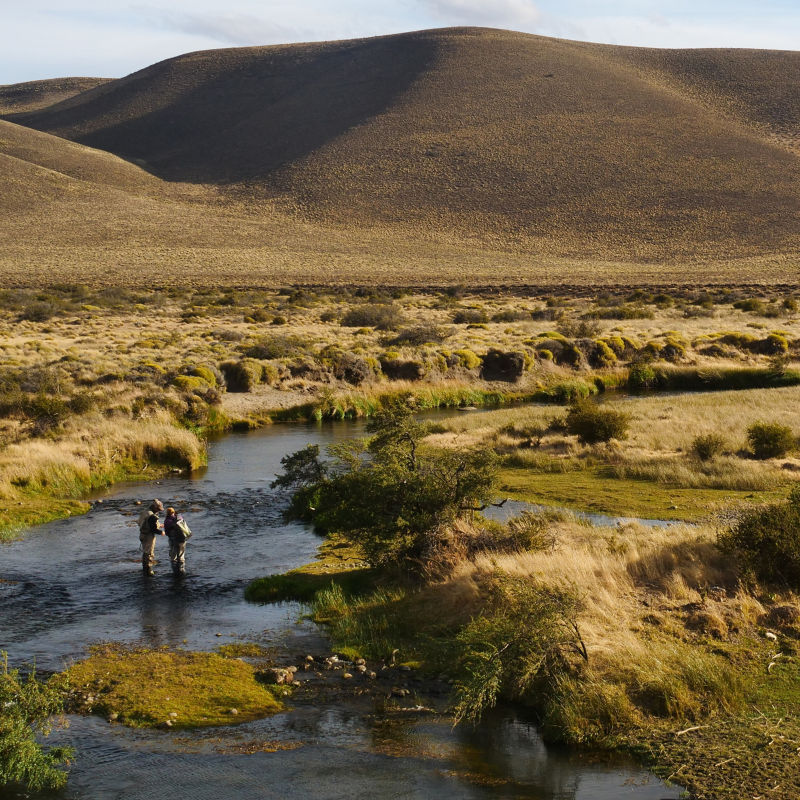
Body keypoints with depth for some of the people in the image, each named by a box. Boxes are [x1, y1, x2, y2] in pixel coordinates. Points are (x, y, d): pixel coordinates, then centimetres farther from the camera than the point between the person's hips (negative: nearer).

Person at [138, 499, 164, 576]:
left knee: (145, 552, 22)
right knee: (149, 554, 1)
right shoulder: (152, 516, -25)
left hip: (143, 534, 9)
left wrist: (158, 525, 16)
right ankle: (148, 570, 7)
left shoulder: (145, 512, 5)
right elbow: (153, 529, -25)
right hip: (149, 536, -9)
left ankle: (145, 568, 34)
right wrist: (161, 532, -8)